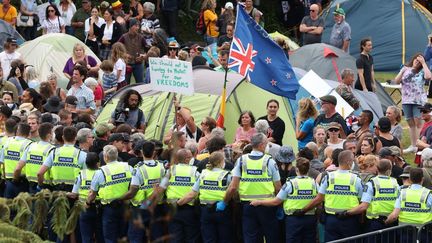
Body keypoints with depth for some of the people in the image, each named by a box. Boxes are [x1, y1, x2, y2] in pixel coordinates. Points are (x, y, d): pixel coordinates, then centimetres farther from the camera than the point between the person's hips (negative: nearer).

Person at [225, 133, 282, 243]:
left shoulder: (241, 160, -3)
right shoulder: (269, 161, -7)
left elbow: (233, 187, -7)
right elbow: (278, 188, -7)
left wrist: (224, 202, 5)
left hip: (247, 204, 2)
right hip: (267, 205, -2)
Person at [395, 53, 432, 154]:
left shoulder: (422, 71, -1)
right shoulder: (405, 69, 10)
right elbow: (397, 81, 5)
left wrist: (423, 63, -15)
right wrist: (402, 71, -9)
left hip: (419, 100, -4)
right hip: (407, 100, 4)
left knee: (418, 123, -10)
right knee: (411, 123, 10)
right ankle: (412, 146, 17)